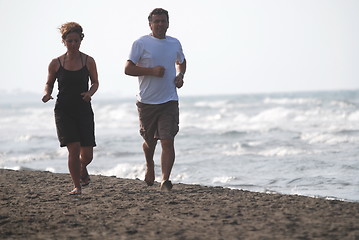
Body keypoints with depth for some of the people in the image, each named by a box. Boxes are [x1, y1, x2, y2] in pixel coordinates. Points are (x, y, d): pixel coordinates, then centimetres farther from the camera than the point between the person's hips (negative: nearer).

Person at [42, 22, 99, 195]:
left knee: (87, 155, -1)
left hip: (84, 110, 1)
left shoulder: (88, 61, 0)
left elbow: (95, 82, 12)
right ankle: (77, 186, 5)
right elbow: (49, 83, 12)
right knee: (74, 149, -14)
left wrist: (90, 93, -9)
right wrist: (46, 94, -9)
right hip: (64, 111, -1)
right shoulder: (56, 63, 0)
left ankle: (82, 170, 37)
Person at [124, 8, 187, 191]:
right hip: (147, 101, -1)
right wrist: (151, 71, -18)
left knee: (167, 142, -12)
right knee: (149, 141, 14)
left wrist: (180, 75, 8)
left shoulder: (175, 44, 9)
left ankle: (165, 180, -14)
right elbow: (128, 69, -8)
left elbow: (181, 62, 29)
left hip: (169, 101, 1)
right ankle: (149, 166, 44)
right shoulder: (141, 43, -4)